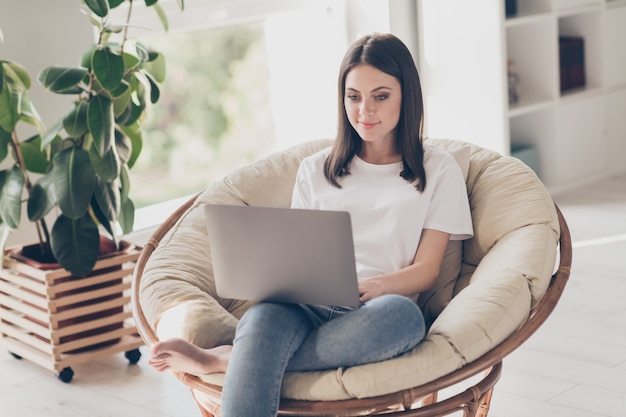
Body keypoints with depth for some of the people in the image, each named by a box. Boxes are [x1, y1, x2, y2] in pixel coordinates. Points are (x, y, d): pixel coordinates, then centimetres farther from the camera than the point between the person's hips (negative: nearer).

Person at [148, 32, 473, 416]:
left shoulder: (438, 170, 15)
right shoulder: (315, 170, 23)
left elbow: (426, 270, 6)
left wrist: (363, 288, -14)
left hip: (377, 310, -1)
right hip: (309, 308, 1)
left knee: (402, 314, -40)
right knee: (266, 314, -37)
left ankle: (225, 359, -34)